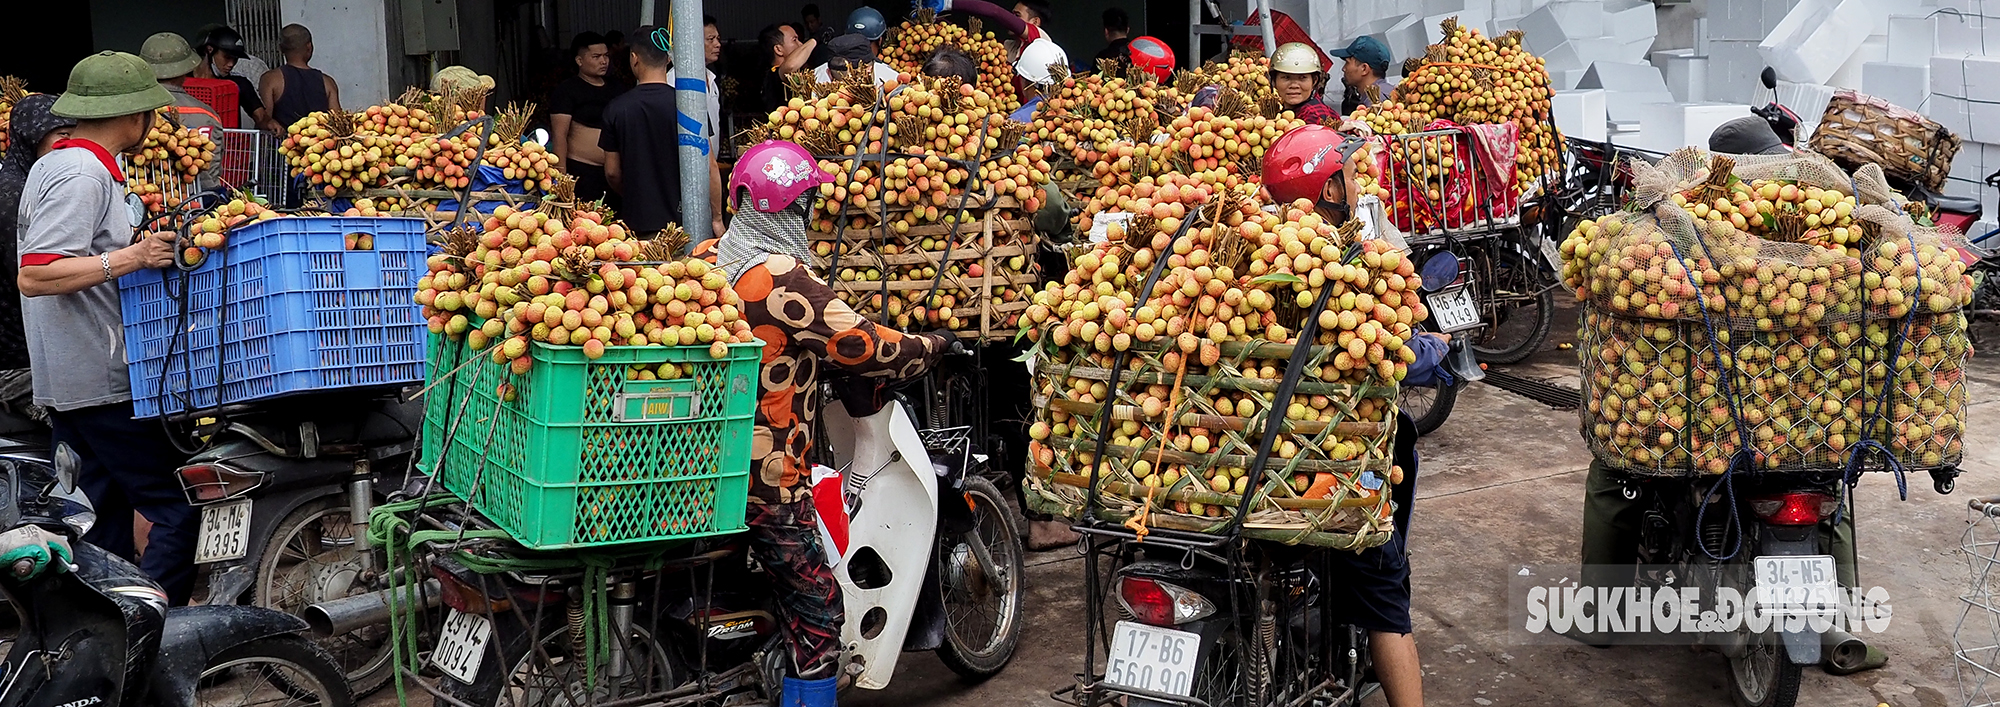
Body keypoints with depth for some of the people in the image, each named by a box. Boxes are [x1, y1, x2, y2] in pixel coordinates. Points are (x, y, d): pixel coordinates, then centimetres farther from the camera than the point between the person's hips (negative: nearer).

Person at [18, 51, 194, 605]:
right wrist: (128, 258, -27)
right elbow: (33, 277, -24)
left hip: (64, 385, 10)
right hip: (100, 380, -10)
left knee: (106, 512, 14)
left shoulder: (52, 165, 16)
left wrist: (143, 243, 26)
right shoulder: (85, 175, -16)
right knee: (175, 505, -8)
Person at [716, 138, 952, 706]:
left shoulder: (709, 260, 6)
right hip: (768, 474, -9)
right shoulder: (785, 276, -20)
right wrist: (933, 346, -1)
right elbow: (863, 346, -17)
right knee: (816, 610, -2)